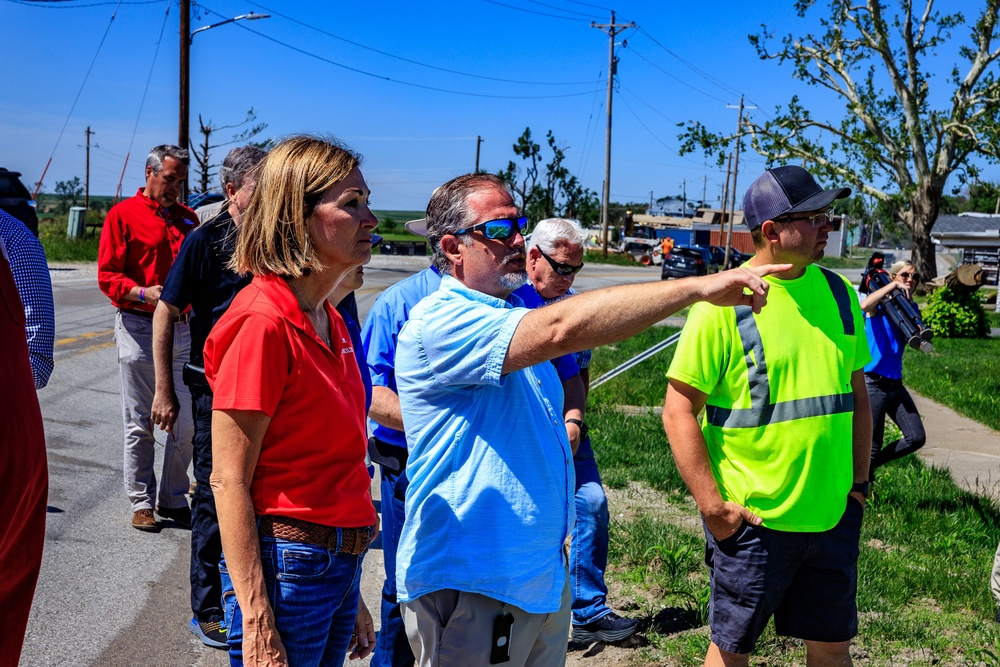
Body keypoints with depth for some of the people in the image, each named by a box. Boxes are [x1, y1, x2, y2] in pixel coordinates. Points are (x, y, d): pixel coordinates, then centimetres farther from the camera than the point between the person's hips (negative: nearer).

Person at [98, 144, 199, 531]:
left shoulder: (188, 218, 16)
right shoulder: (123, 215, 1)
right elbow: (107, 276, -4)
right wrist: (143, 293, -20)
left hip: (182, 329, 4)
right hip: (139, 328, -4)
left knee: (185, 422, 3)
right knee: (139, 424, 3)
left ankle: (174, 500, 15)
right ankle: (142, 502, 14)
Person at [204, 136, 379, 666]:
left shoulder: (330, 323, 10)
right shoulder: (261, 321, -16)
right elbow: (229, 482, -17)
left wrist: (351, 598, 17)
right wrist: (257, 625, -19)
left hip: (341, 562, 8)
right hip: (287, 564, -8)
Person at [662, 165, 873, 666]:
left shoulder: (838, 293, 4)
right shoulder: (725, 302, -14)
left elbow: (857, 395, 14)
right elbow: (679, 409, -14)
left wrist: (858, 480, 12)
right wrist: (713, 507, -16)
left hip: (834, 514, 5)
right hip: (753, 519, -5)